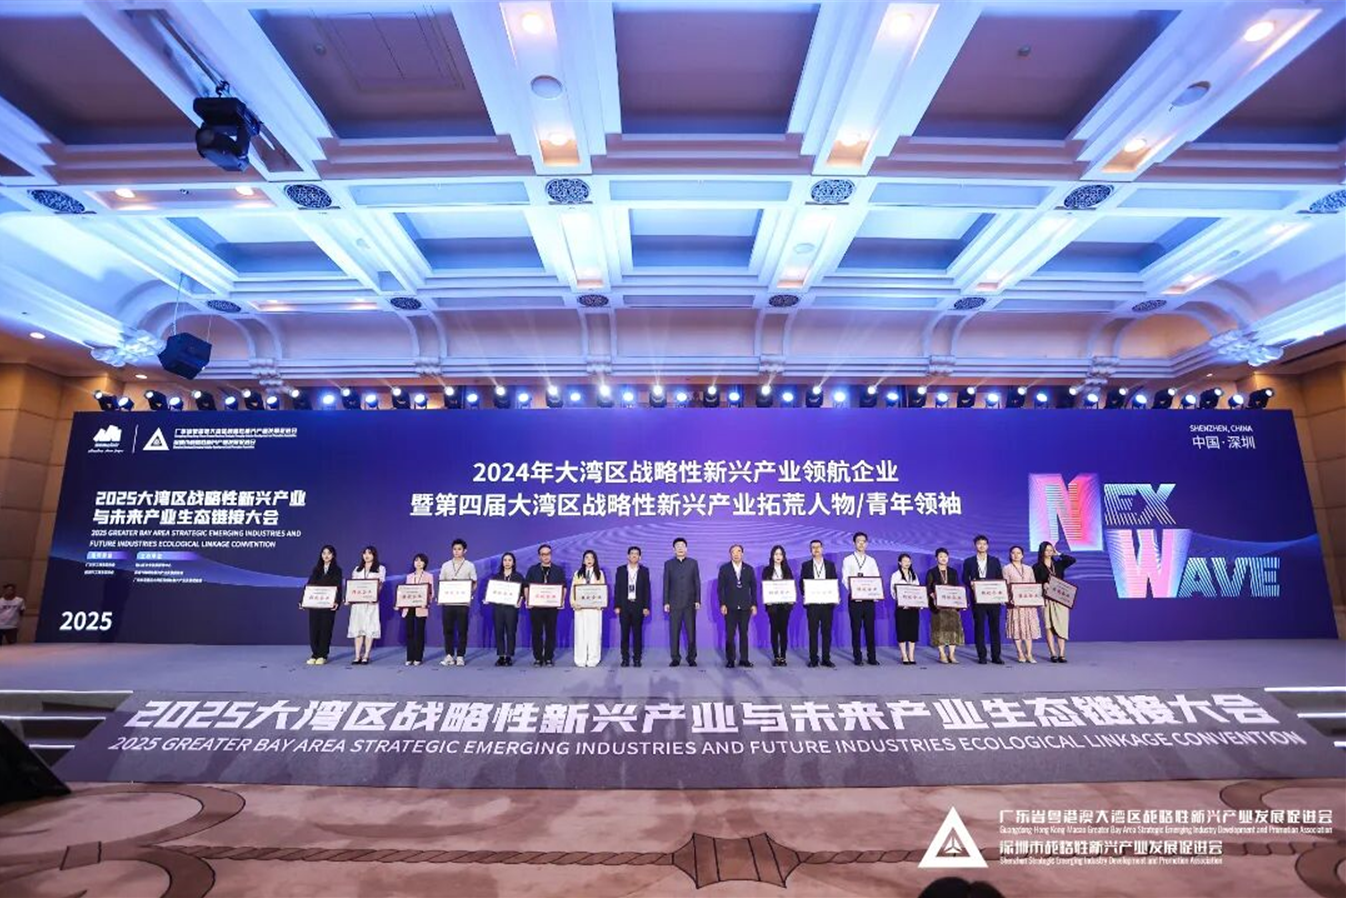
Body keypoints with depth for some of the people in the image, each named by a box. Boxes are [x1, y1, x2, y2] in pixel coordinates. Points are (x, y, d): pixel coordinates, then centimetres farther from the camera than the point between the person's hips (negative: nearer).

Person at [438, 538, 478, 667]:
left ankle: (460, 656, 9)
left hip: (462, 602, -2)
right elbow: (441, 583, 10)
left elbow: (474, 585, 5)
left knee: (462, 630, 1)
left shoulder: (470, 566, 4)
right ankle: (449, 656, 12)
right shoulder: (445, 565, 9)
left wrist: (469, 594, -13)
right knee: (448, 629, 3)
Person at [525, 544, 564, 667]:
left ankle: (549, 658, 12)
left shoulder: (558, 570, 9)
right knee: (537, 632, 2)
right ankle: (538, 658, 12)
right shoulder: (532, 570, 9)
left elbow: (563, 587, 7)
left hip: (552, 606, 0)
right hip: (536, 606, 0)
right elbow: (526, 586, 6)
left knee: (551, 632, 3)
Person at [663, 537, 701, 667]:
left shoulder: (693, 563, 7)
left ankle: (691, 658, 11)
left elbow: (697, 582, 5)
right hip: (674, 603, 0)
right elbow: (666, 584, 4)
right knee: (674, 631, 1)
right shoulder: (668, 564, 6)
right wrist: (666, 602, -1)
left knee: (691, 631, 1)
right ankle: (675, 658, 9)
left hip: (690, 603, 0)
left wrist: (698, 600, -1)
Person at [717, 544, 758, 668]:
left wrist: (754, 604, 2)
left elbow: (753, 587, 9)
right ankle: (730, 660, 7)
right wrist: (722, 604, -7)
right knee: (730, 634, -1)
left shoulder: (749, 569, 7)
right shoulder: (724, 568, 2)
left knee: (744, 633, 5)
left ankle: (744, 659, 12)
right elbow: (720, 588, 1)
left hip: (745, 606, 2)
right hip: (730, 607, -1)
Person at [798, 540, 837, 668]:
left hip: (827, 602, 1)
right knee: (813, 631, 1)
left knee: (827, 631, 2)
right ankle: (813, 659, 7)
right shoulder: (806, 565, 7)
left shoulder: (830, 565, 10)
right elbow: (801, 583, 5)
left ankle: (826, 658, 9)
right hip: (812, 602, -1)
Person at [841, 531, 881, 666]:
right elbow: (845, 578, -4)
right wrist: (853, 591, -20)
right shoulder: (848, 560, 5)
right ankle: (857, 657, 7)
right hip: (854, 598, -2)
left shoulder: (871, 561, 14)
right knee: (856, 628, 1)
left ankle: (872, 656, 11)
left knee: (870, 627, 3)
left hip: (869, 598, 2)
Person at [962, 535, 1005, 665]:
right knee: (979, 627, 1)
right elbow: (965, 579, 6)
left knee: (995, 626, 2)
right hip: (977, 598, -1)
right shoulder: (968, 561, 7)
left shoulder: (995, 561, 11)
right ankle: (981, 656, 6)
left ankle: (996, 656, 8)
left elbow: (1000, 578, 8)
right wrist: (971, 583, -14)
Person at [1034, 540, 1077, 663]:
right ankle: (1053, 654, 2)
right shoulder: (1037, 567, 1)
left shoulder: (1058, 564, 10)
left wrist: (1058, 554, -1)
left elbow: (1072, 560, -6)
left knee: (1062, 626, -1)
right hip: (1047, 600, -2)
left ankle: (1061, 654, 1)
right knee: (1049, 627, -2)